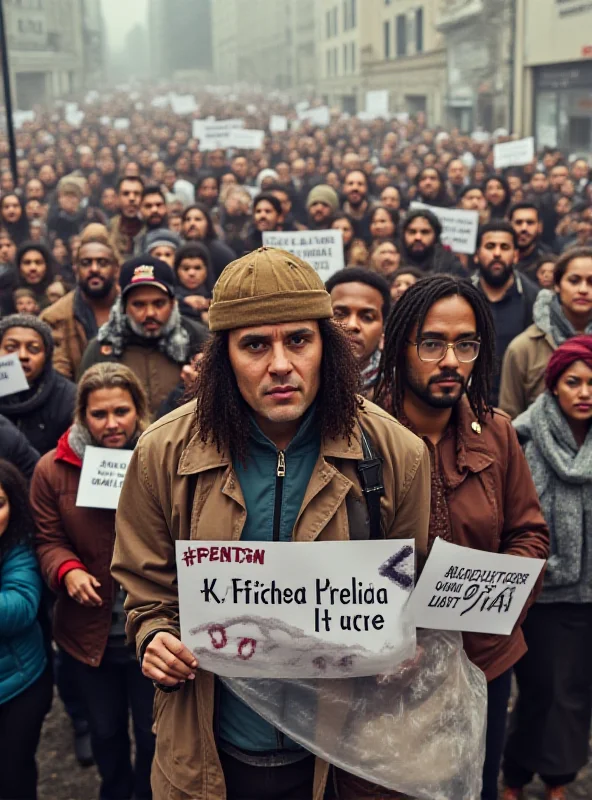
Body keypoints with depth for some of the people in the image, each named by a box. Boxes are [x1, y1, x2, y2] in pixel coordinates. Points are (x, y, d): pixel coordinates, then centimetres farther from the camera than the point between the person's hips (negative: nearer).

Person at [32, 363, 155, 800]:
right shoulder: (53, 469, -6)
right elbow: (49, 539, -1)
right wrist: (68, 571, -20)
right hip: (88, 632, 2)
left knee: (153, 734, 16)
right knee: (105, 730, 23)